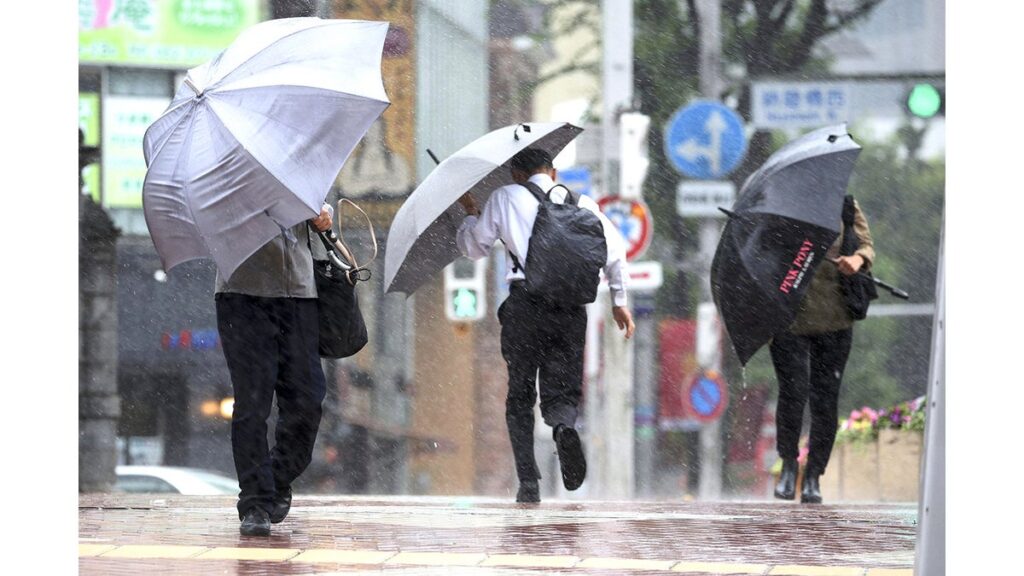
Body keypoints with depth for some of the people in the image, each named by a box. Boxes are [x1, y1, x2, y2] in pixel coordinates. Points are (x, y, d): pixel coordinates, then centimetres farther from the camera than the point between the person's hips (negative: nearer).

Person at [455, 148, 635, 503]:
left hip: (524, 304, -1)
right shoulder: (581, 203, 16)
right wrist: (619, 300, 14)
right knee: (562, 390, 5)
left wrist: (471, 214, 36)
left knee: (520, 397, 9)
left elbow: (473, 247, 17)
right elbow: (615, 248, 7)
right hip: (571, 309, 1)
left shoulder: (505, 198, 10)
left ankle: (528, 482, -1)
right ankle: (565, 427, -32)